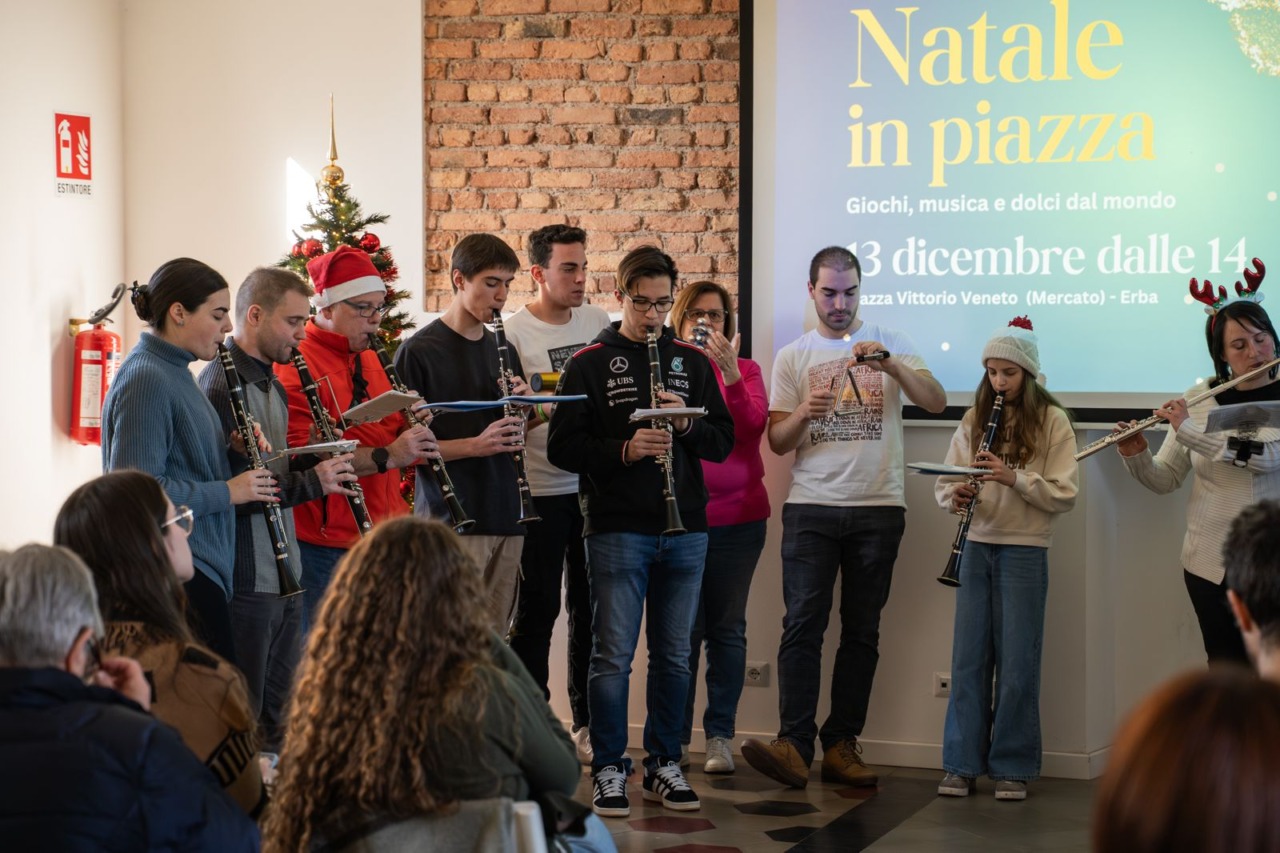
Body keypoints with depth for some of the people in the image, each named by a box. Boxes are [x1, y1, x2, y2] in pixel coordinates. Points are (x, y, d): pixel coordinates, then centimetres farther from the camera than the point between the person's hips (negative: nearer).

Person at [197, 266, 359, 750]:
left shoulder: (271, 384, 15)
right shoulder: (221, 387, -16)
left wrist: (318, 461, 5)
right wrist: (310, 482, -22)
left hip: (284, 575, 10)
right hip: (245, 580, -10)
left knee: (281, 713, 16)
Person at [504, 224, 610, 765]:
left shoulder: (599, 321, 9)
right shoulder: (514, 333, -8)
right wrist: (543, 410, -27)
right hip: (541, 492, -5)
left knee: (590, 607, 10)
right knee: (538, 609, 0)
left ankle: (588, 724, 20)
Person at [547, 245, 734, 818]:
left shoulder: (691, 362, 11)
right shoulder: (590, 364, 1)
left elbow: (723, 442, 9)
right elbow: (562, 448, -5)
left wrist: (686, 423, -11)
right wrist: (624, 450, -19)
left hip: (685, 531, 4)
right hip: (617, 529, -4)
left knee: (674, 656, 10)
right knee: (614, 656, -1)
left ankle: (664, 765, 21)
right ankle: (608, 769, 10)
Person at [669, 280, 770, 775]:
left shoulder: (744, 370, 6)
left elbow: (753, 426, -10)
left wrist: (729, 372, -22)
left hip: (737, 516, 1)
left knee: (727, 629, 4)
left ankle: (720, 736, 9)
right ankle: (675, 737, 7)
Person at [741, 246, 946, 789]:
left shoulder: (890, 344, 8)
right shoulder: (792, 357, 9)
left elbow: (936, 402, -5)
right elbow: (777, 442, 7)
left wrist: (889, 363, -19)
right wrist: (804, 413, -13)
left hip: (878, 509, 1)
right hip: (811, 508, 0)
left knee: (861, 632, 3)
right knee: (802, 626, -10)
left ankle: (841, 746, 8)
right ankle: (793, 745, -14)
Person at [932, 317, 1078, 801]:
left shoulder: (1052, 421, -3)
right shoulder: (974, 419, 8)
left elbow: (1065, 494, -9)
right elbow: (946, 479, 10)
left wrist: (1013, 476, -21)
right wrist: (954, 496, -13)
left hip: (1025, 551, -3)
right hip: (977, 546, 3)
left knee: (1016, 662, 1)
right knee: (969, 658, 4)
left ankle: (1012, 768, 10)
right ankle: (962, 764, 11)